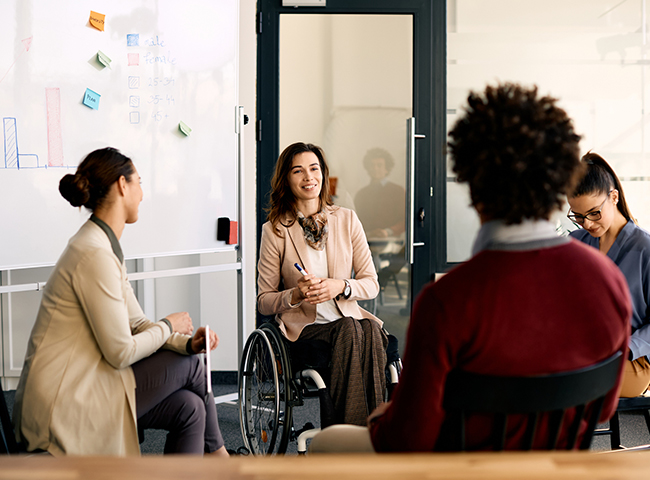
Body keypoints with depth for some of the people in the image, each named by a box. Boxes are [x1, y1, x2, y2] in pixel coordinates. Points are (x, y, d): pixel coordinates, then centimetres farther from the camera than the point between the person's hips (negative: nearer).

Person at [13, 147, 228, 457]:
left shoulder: (106, 248, 13)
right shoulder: (95, 255, -20)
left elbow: (137, 324, 14)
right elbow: (121, 352, -20)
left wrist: (187, 342, -3)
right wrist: (169, 326, -2)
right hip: (64, 406, -9)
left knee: (189, 408, -1)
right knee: (189, 364, -1)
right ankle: (216, 452, 22)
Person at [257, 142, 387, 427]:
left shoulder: (347, 219, 9)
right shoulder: (275, 230, 2)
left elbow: (371, 284, 9)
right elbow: (264, 302, 5)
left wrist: (340, 286, -12)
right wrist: (295, 295, -16)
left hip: (347, 316, 2)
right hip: (302, 327, -2)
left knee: (370, 329, -33)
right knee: (349, 329, -34)